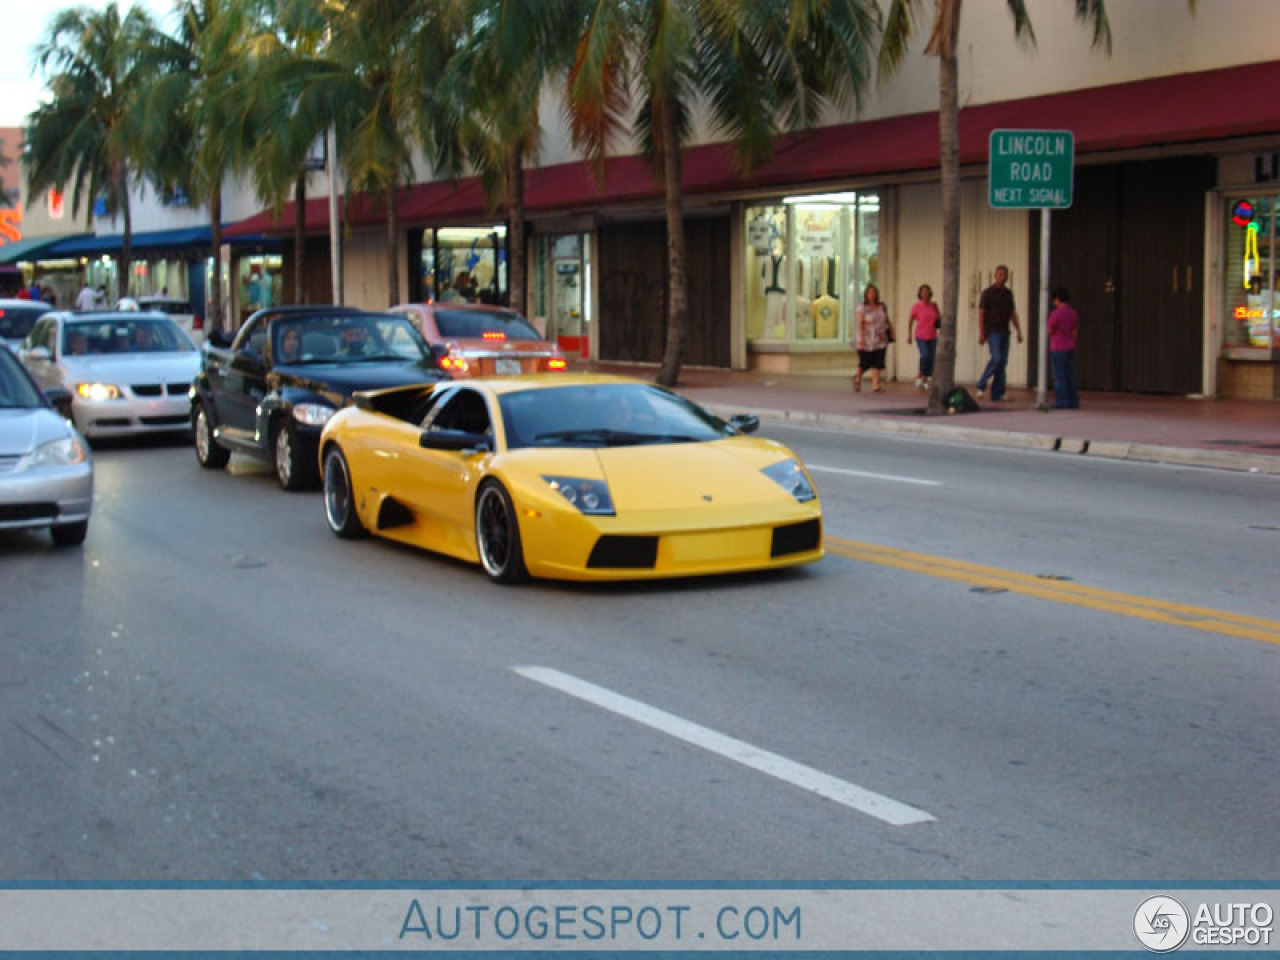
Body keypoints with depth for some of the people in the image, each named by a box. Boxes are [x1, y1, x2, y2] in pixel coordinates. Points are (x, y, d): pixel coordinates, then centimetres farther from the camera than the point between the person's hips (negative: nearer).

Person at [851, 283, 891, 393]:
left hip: (879, 341, 4)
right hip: (866, 341, -4)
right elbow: (859, 323, -12)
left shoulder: (882, 307, 10)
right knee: (865, 363, 2)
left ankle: (876, 384, -4)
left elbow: (887, 321, 18)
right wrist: (861, 338, -20)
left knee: (877, 363, -3)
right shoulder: (862, 307, -6)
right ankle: (858, 377, 30)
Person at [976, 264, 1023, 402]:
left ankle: (997, 393, 2)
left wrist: (1019, 332, 10)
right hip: (992, 332, -6)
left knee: (1003, 362, 1)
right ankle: (981, 385, -3)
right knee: (996, 358, -20)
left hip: (1004, 332, 6)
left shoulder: (1008, 293, 13)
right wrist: (981, 334, -15)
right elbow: (981, 313, -8)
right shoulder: (987, 293, -5)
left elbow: (1013, 314, 17)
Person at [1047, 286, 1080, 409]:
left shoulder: (1056, 313, -15)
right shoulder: (1073, 313, 7)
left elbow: (1049, 331, -10)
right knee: (1069, 376, 10)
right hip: (1070, 348, 7)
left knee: (1059, 377, -4)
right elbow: (1075, 332, 11)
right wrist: (1071, 350, 17)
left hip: (1057, 349, -7)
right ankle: (1073, 402, 9)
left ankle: (1062, 403, -6)